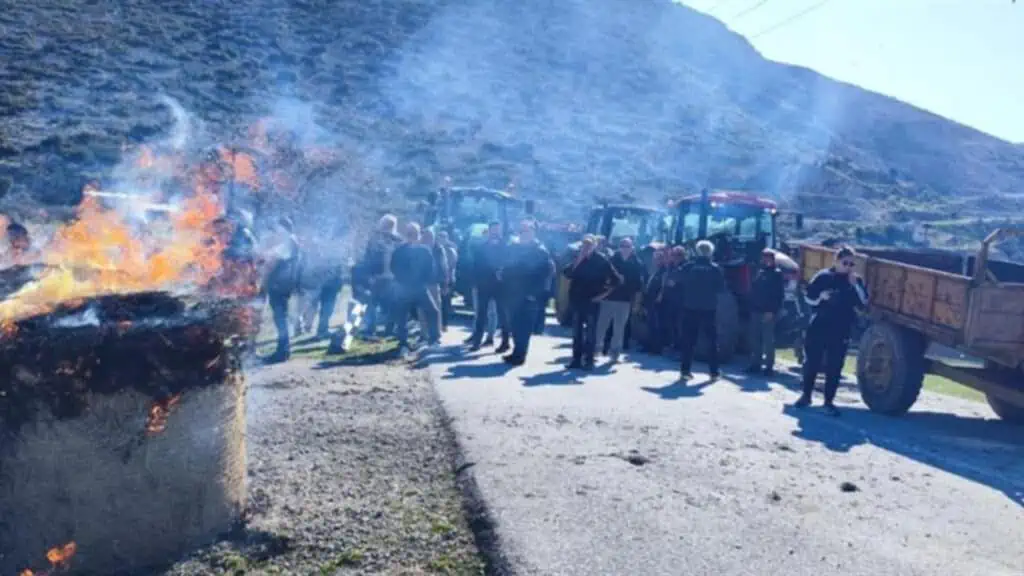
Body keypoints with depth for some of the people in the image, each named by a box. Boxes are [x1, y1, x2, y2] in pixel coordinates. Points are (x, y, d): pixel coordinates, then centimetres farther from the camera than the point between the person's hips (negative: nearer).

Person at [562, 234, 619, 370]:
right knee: (576, 331, 7)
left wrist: (604, 293, -6)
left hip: (592, 300, -3)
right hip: (576, 298, 4)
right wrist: (578, 260, -13)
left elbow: (614, 279, -2)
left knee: (590, 331, -2)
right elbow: (568, 274, -7)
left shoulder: (601, 260, -3)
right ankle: (576, 359, 12)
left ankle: (589, 360, 2)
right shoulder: (577, 258, 6)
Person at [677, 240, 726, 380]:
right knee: (712, 341, 9)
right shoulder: (715, 268, -4)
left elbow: (680, 282, 1)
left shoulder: (688, 266, -2)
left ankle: (685, 370, 4)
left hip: (690, 308, 1)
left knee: (688, 340, 6)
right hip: (709, 309, -1)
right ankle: (714, 372, 10)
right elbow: (722, 288, -3)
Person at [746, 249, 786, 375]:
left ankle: (769, 366, -2)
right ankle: (755, 364, 14)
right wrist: (752, 308, 12)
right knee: (755, 339, 8)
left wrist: (772, 311, -18)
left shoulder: (777, 274, -3)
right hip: (756, 311, 7)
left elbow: (779, 295, -11)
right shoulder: (760, 273, 18)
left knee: (768, 340, -5)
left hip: (768, 312, -7)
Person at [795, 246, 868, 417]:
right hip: (818, 328, -1)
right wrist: (820, 296, -16)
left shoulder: (856, 281, 5)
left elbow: (863, 303, -6)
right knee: (811, 363, 6)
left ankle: (829, 401, 9)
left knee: (834, 368, 1)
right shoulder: (823, 277, -1)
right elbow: (808, 297, 3)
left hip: (841, 332, 1)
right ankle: (806, 395, 23)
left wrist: (854, 284, -15)